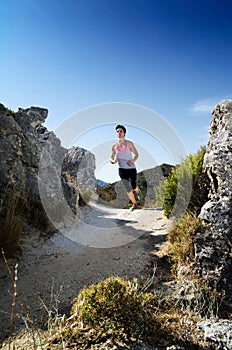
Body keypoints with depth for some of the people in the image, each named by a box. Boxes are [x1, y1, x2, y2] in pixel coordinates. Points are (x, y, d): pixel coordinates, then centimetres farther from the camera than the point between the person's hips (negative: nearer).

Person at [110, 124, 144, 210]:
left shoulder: (129, 143, -3)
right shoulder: (114, 146, 1)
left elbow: (136, 154, 4)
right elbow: (111, 159, 9)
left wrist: (133, 161, -17)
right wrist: (113, 161, -16)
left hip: (131, 168, -1)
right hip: (122, 170, 1)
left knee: (134, 186, 6)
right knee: (128, 188, -6)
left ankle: (138, 191, 45)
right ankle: (134, 204, 14)